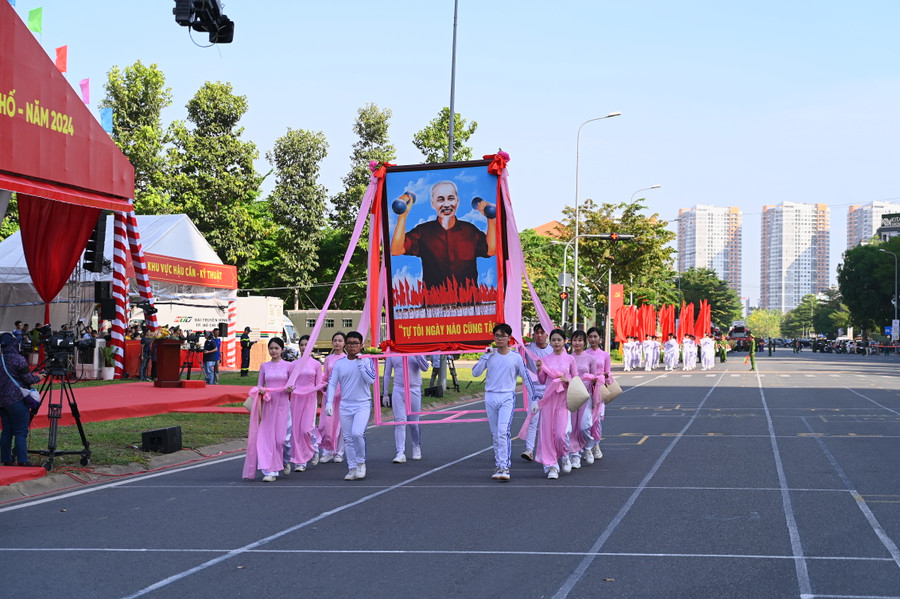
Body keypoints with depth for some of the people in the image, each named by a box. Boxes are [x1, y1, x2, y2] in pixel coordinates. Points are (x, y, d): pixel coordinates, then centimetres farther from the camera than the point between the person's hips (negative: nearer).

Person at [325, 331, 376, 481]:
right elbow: (331, 383, 4)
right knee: (348, 438, 5)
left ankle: (361, 462, 0)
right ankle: (352, 469, 14)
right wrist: (329, 402, -7)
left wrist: (361, 364, -18)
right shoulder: (339, 364, 5)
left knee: (357, 433, -21)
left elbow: (371, 380, -14)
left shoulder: (367, 361, -1)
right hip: (345, 406, 3)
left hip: (363, 404, -3)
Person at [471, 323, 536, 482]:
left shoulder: (516, 357, 0)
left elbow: (526, 379, 6)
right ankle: (498, 465, 17)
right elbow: (475, 372, -1)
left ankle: (504, 467, -20)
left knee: (503, 431, -18)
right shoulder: (490, 355, 6)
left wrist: (534, 399, 5)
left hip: (507, 397, -3)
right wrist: (485, 355, -7)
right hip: (490, 397, 4)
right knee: (495, 434, 9)